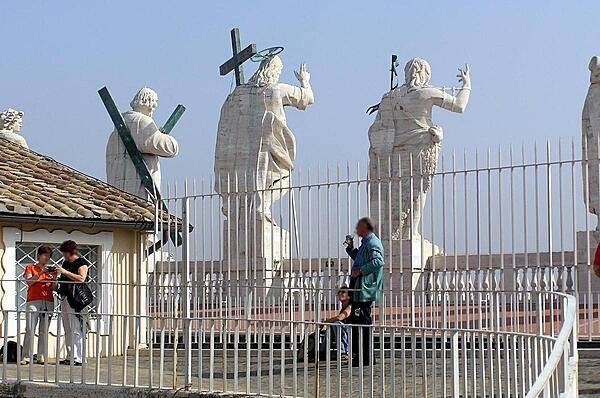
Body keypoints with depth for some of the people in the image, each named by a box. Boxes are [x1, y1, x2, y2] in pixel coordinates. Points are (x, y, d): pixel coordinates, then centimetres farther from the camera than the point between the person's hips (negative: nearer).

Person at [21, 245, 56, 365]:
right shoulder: (30, 267, 12)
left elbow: (54, 288, 13)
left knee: (44, 331, -1)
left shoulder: (50, 270, 20)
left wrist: (54, 276, -2)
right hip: (33, 301, -3)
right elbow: (28, 282, -5)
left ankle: (41, 357, -1)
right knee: (30, 330, -11)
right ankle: (26, 357, -12)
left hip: (48, 303, 3)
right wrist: (41, 273, -12)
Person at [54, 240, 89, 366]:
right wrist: (56, 275, 9)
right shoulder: (65, 263, 20)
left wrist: (65, 272, -19)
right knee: (67, 330, 9)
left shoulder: (81, 263, -3)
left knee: (76, 330, -11)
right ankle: (70, 357, 12)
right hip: (64, 298, 9)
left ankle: (79, 358, -12)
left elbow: (81, 278, -19)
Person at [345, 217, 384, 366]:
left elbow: (378, 261, -28)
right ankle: (357, 354, 22)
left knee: (364, 323, -7)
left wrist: (360, 271, -24)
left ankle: (366, 358, -3)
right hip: (359, 290, 11)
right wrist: (351, 249, 20)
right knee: (354, 321, 14)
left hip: (366, 290, -11)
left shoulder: (373, 243, -13)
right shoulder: (366, 242, 19)